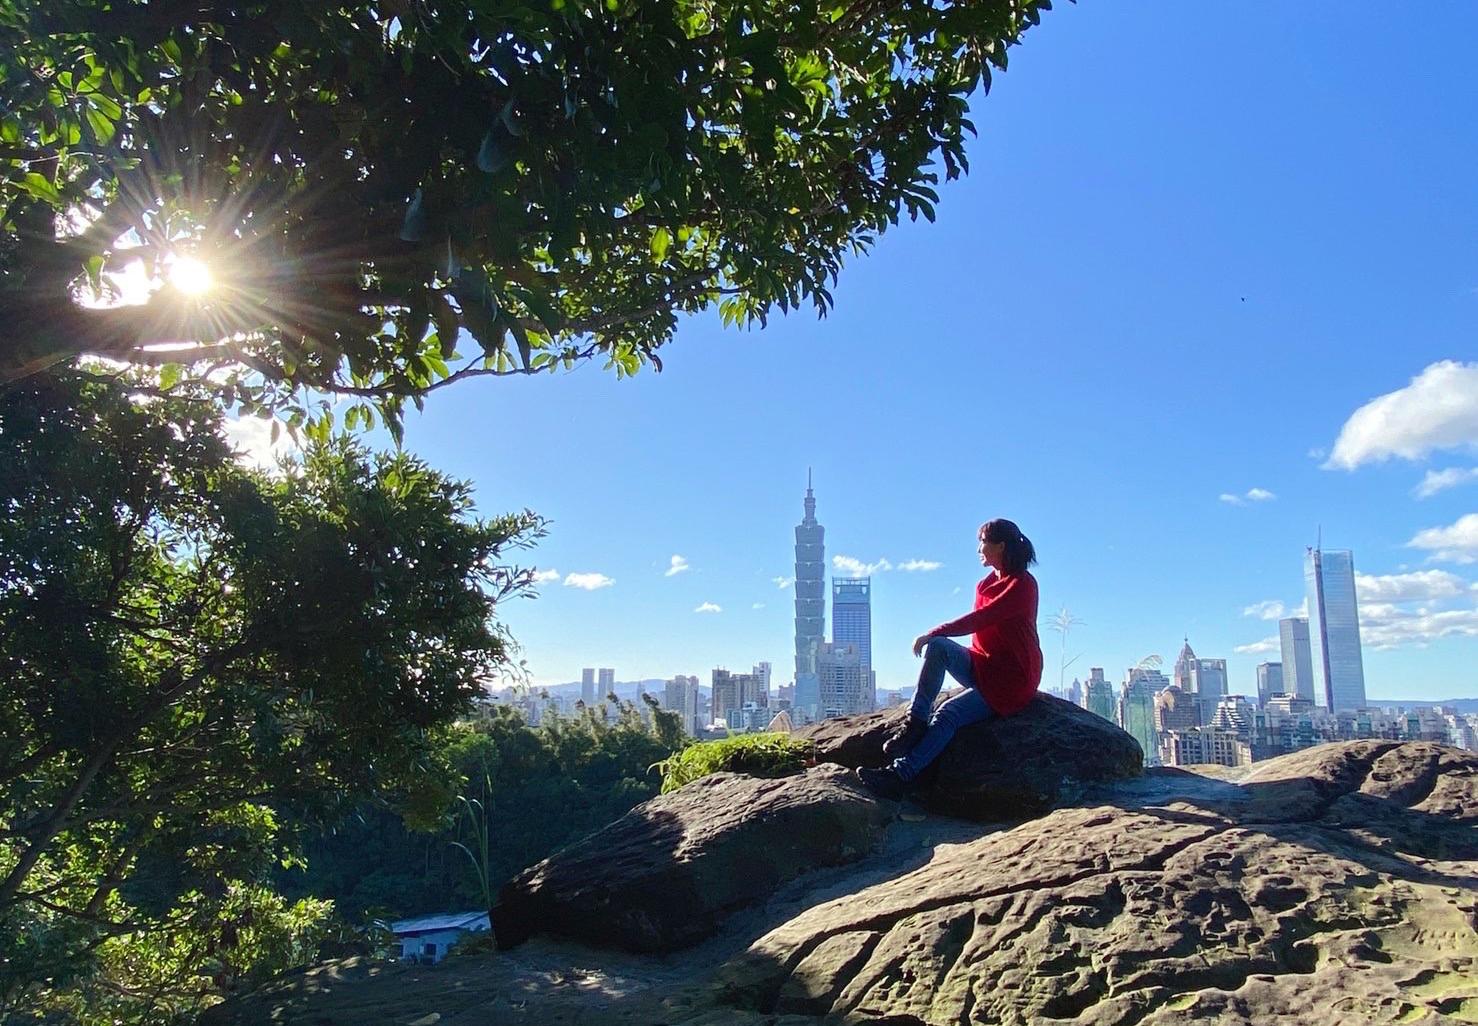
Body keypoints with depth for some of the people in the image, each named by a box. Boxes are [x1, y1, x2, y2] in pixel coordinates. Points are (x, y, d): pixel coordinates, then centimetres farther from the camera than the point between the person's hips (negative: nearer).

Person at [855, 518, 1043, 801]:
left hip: (1012, 680, -7)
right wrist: (933, 638, -10)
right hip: (982, 667, 7)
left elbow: (980, 618, -21)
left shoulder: (1023, 585, -11)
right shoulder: (986, 584, 15)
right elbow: (978, 624, 7)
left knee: (948, 713, -26)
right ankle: (915, 723, -28)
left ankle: (899, 776, -32)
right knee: (937, 646, -23)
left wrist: (931, 633, -20)